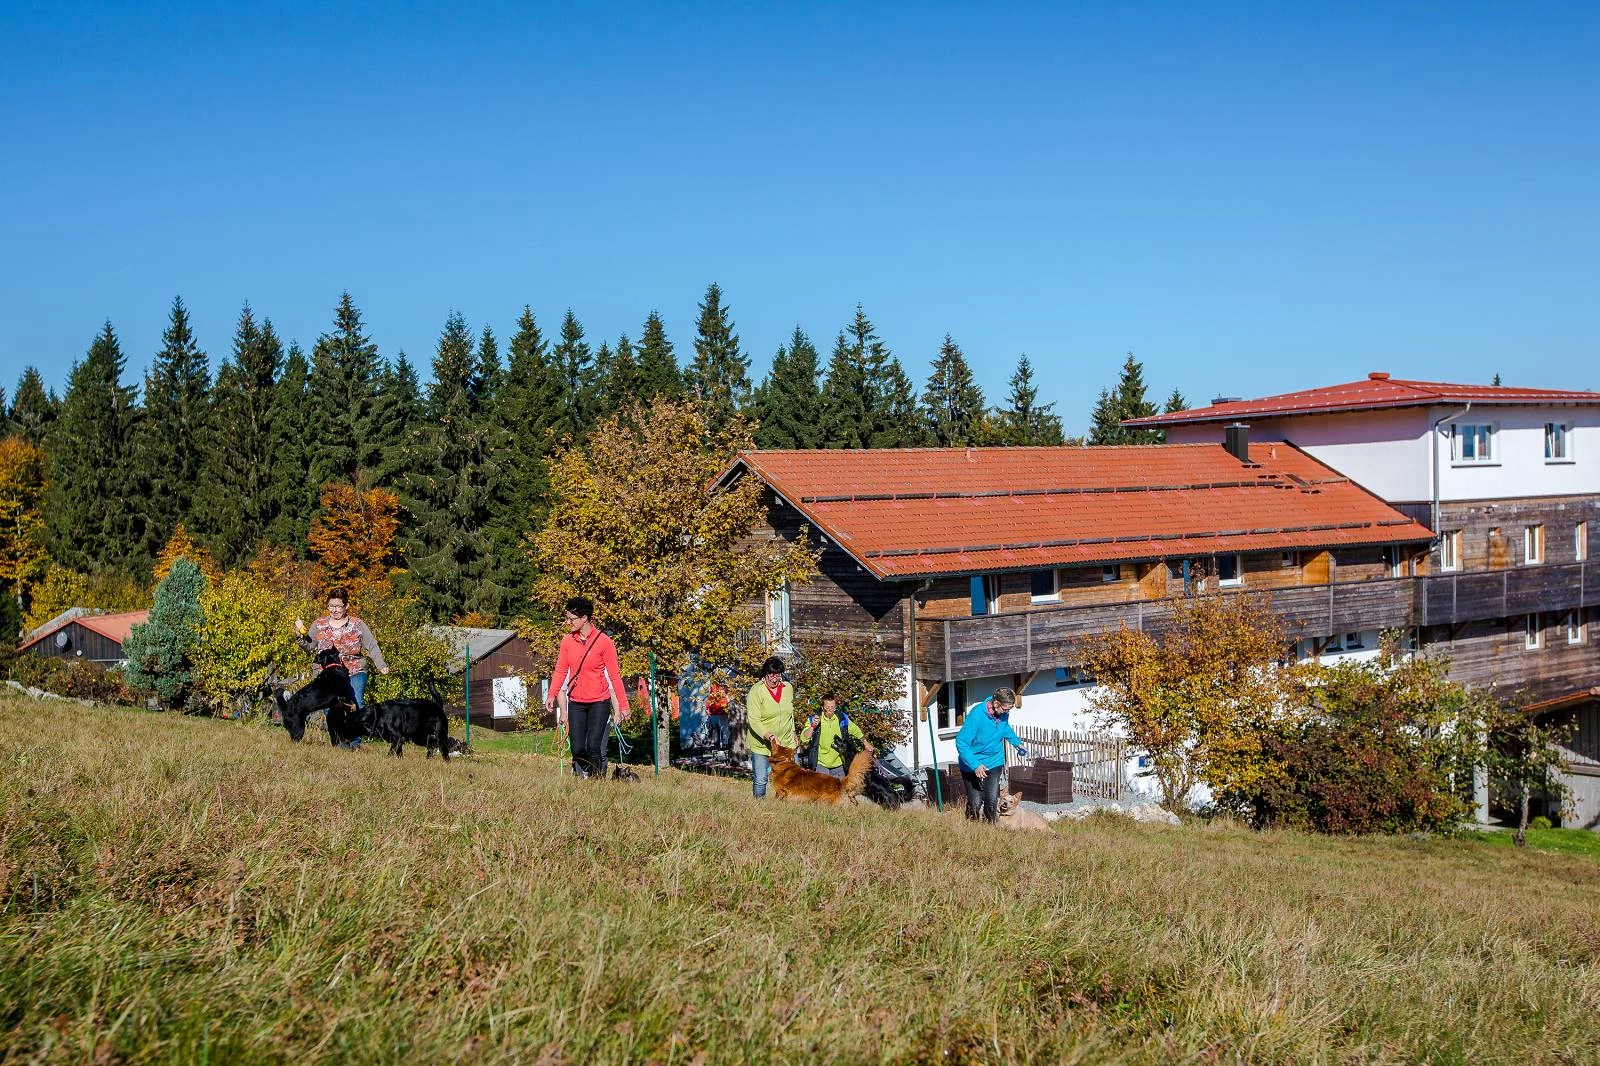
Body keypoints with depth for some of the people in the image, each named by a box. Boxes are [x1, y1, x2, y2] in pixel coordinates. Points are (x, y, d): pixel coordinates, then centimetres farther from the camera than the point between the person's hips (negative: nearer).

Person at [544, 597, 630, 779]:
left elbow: (615, 675, -6)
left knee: (593, 746, -11)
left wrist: (623, 706, -6)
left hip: (599, 702, -3)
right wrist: (551, 696, -5)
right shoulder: (567, 641, 2)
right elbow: (560, 671, 7)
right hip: (576, 703, 3)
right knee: (577, 749, 0)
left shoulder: (603, 641, -9)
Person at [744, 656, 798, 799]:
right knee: (760, 781, -2)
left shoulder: (788, 688, 4)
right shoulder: (756, 691, -13)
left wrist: (792, 736, 20)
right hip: (761, 745, -4)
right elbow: (754, 721, -20)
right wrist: (769, 736, -31)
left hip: (785, 744, 4)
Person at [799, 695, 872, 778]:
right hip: (821, 764, -2)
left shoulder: (842, 719, 0)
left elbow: (855, 730, 17)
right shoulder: (814, 719, -7)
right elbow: (804, 739, -13)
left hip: (838, 764, 2)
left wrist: (865, 744, 25)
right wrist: (812, 726, -28)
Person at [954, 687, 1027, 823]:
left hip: (994, 762, 5)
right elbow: (961, 743, -26)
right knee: (975, 804, -5)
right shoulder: (976, 716, -28)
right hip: (972, 766, -5)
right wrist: (975, 765, -32)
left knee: (993, 802, 0)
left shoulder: (1002, 714, -7)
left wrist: (1017, 742, 12)